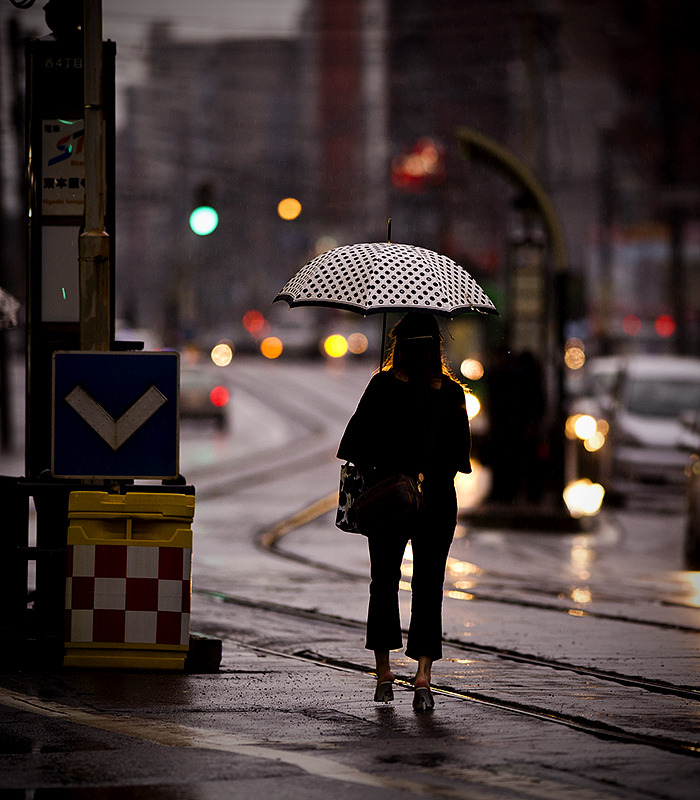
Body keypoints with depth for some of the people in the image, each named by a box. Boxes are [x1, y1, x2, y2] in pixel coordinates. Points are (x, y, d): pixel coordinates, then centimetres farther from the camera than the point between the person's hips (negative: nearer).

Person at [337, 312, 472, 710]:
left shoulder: (384, 385, -9)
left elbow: (357, 438, -7)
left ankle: (384, 671, 15)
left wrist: (368, 469, 10)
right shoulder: (452, 393, -2)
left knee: (384, 583, 12)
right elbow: (461, 451, 4)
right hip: (438, 498, 1)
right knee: (429, 586, 4)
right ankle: (424, 672, -9)